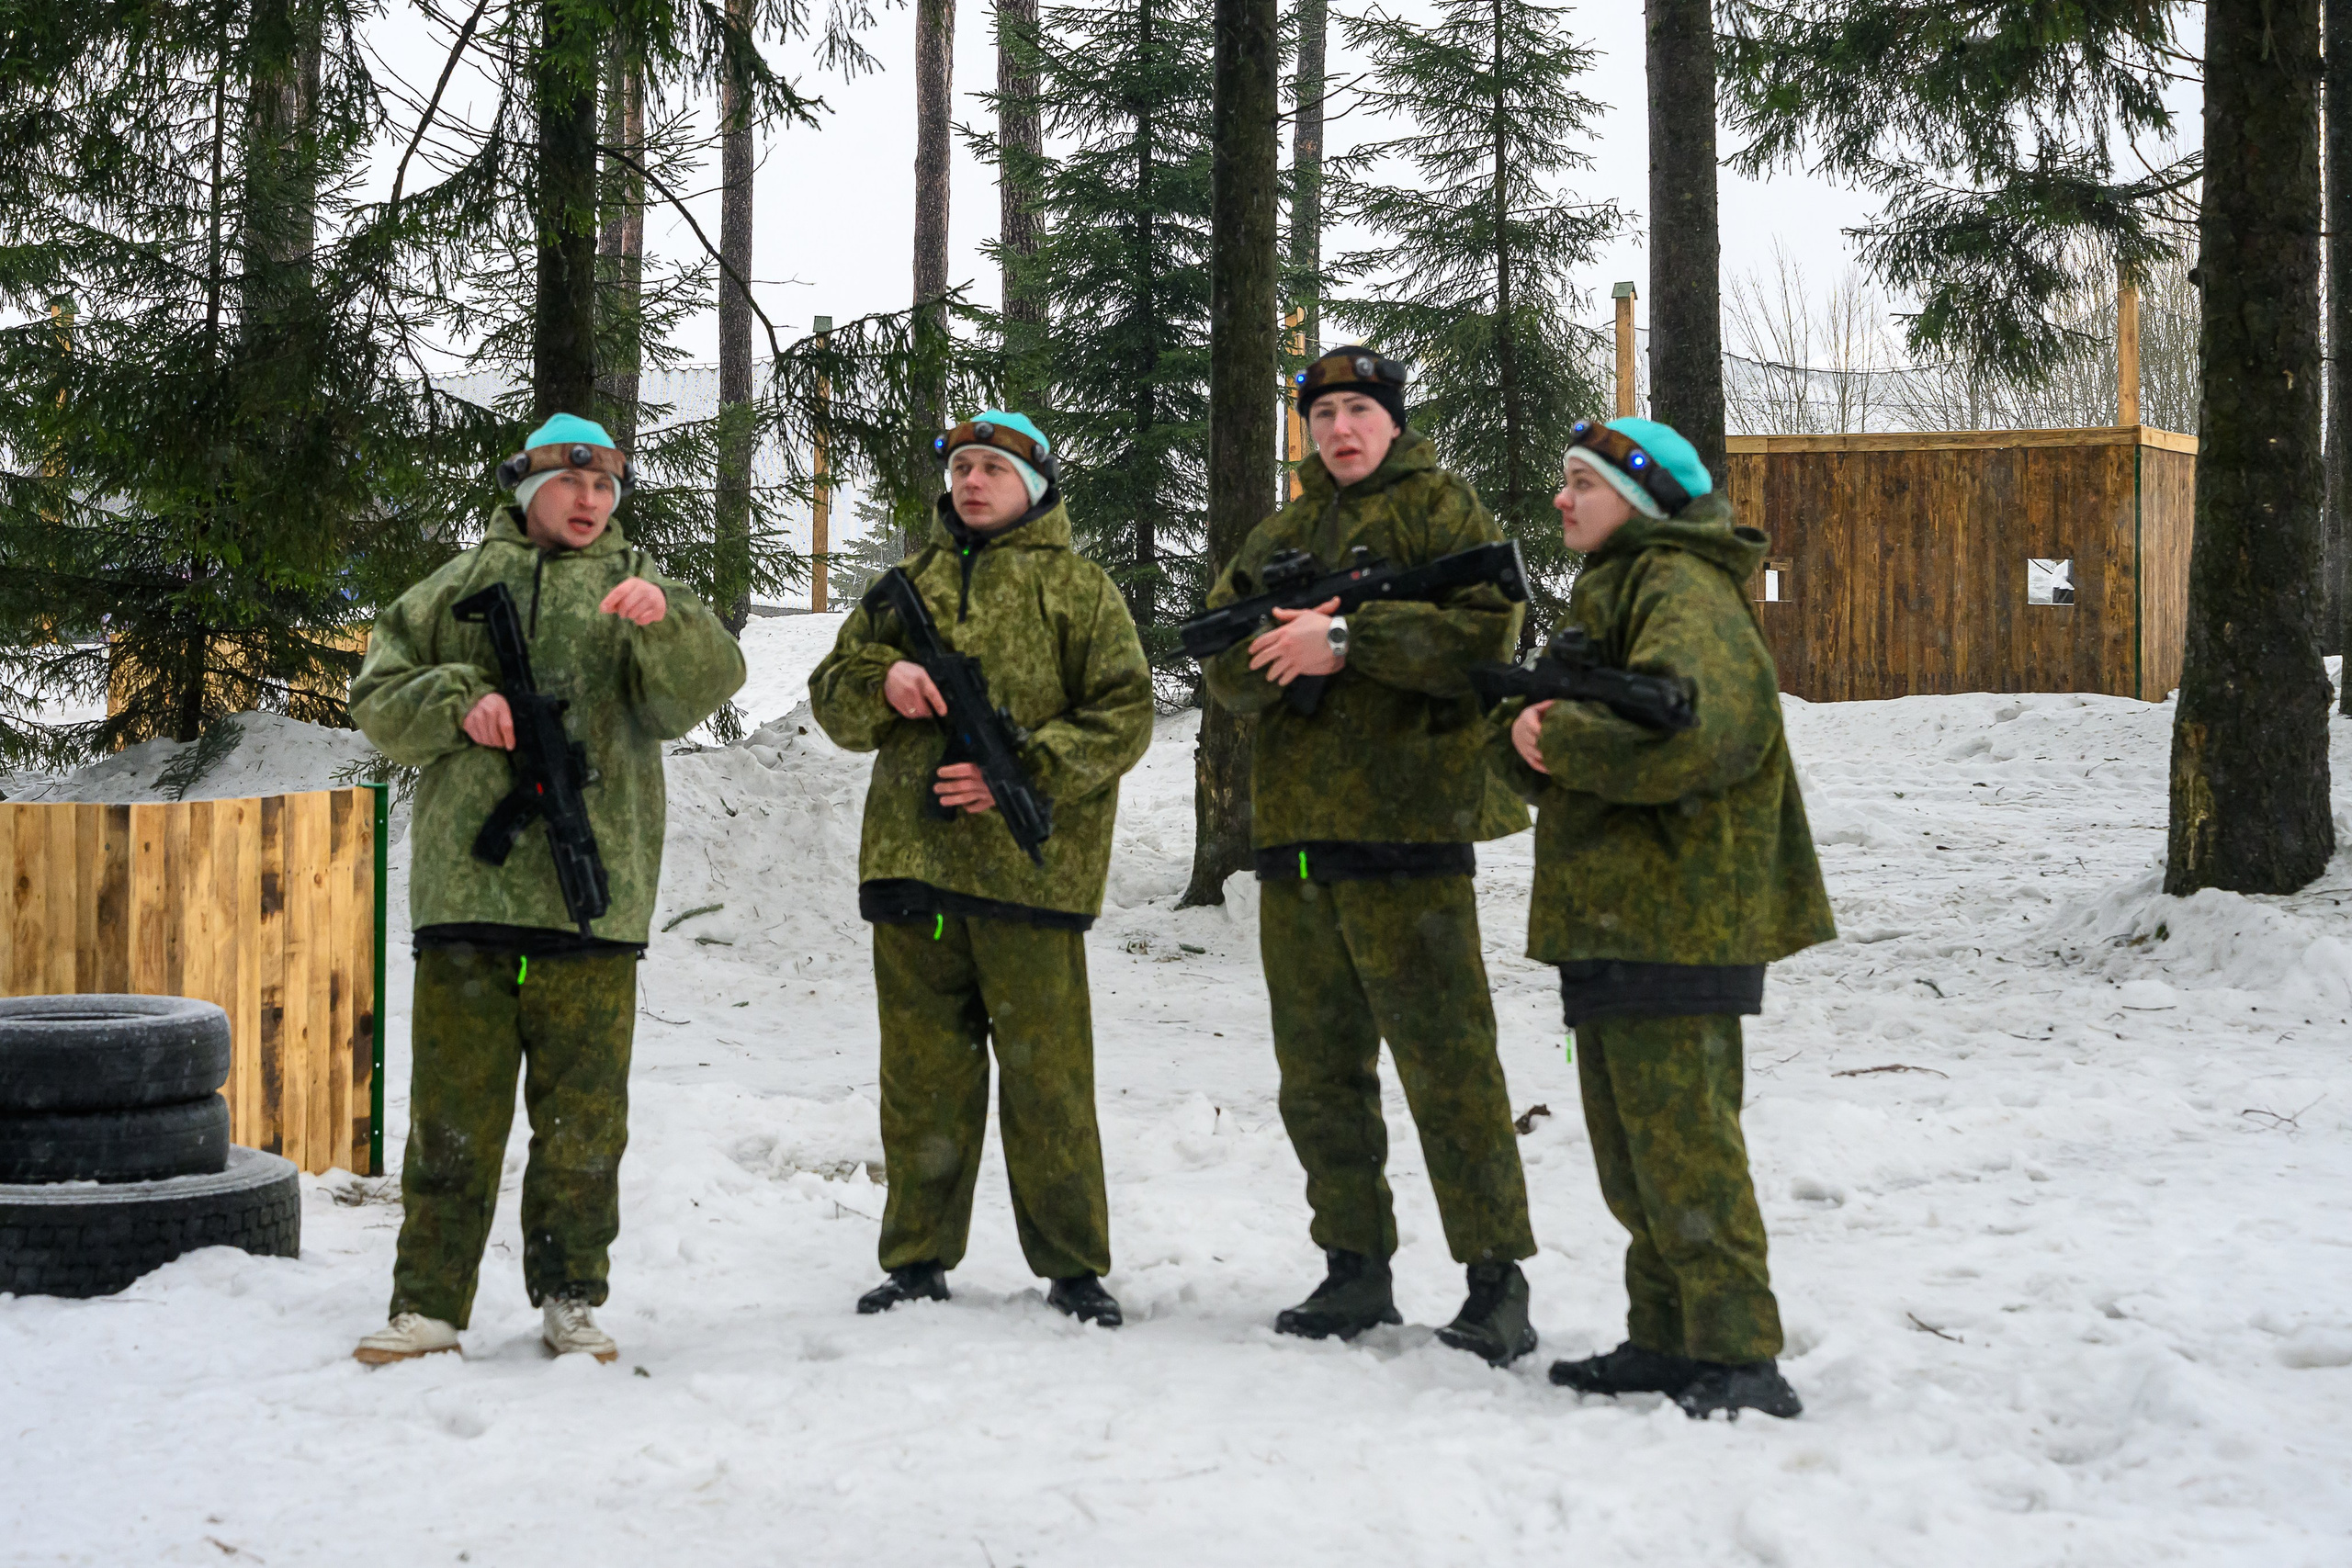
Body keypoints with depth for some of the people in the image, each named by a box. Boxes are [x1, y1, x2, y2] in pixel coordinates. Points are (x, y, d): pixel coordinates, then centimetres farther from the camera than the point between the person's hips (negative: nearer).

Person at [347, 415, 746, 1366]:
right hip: (465, 885, 1)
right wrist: (458, 700, -6)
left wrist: (664, 623, -26)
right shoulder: (460, 588, 17)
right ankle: (429, 1303, 9)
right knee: (453, 1109, 2)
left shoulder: (635, 588, 13)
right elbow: (378, 697, 13)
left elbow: (701, 689, -5)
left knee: (583, 1112, 3)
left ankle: (570, 1296, 15)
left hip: (593, 893, 0)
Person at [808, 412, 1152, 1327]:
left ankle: (1072, 1265, 8)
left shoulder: (1077, 587, 5)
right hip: (910, 858, 4)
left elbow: (1123, 714, -3)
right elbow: (832, 696, 18)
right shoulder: (909, 583, 18)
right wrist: (882, 681, -6)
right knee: (922, 1070, 9)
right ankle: (918, 1259, 18)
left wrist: (1020, 774, -15)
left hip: (1028, 864, -4)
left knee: (1045, 1073, -1)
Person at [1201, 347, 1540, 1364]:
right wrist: (1281, 647, -10)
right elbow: (1228, 668, 12)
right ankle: (1355, 1269, 20)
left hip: (1406, 823, -6)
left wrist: (1349, 641, -18)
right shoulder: (1280, 536, 20)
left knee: (1447, 1061, -8)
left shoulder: (1441, 508, 3)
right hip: (1293, 824, 7)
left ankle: (1497, 1281, -1)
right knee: (1318, 1069, 10)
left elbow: (1485, 633, -12)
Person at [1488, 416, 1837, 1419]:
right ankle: (1667, 1341, 23)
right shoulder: (1611, 593, 22)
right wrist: (1526, 733, -2)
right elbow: (1564, 766, 21)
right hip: (1608, 919, 10)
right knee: (1631, 1149, 14)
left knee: (1682, 1145, -10)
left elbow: (1685, 730, -29)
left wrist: (1557, 733, -17)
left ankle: (1740, 1359, -5)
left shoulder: (1682, 589, -10)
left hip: (1675, 918, -10)